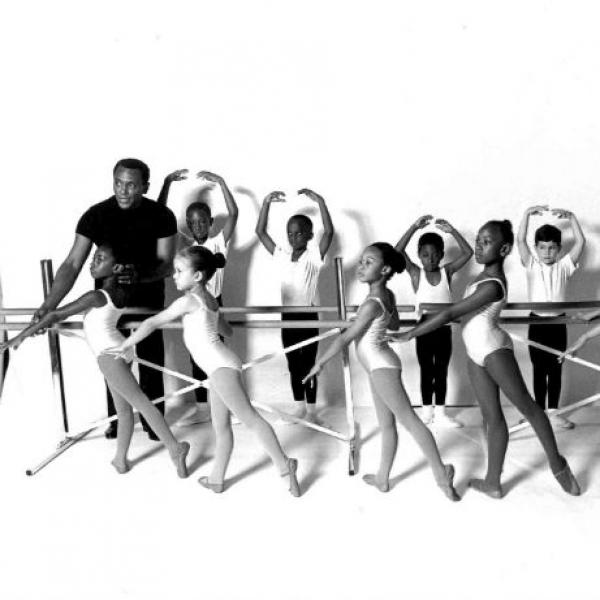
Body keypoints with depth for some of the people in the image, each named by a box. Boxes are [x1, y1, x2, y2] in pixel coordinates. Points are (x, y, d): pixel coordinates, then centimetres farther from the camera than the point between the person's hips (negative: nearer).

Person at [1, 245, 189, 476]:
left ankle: (175, 448, -13)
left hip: (109, 354, -9)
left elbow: (57, 315, -12)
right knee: (123, 408, 11)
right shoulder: (121, 292, 7)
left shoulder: (97, 296, -15)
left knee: (140, 402, -11)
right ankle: (120, 458, 20)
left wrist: (21, 336, -6)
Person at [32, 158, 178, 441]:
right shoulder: (96, 215, -18)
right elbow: (72, 264, -21)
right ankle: (116, 419, 26)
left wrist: (139, 276, -36)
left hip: (147, 298, 0)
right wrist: (49, 305, -32)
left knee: (151, 362, 3)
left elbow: (166, 265, -15)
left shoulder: (161, 216, -17)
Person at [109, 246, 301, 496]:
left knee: (250, 417, -11)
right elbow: (226, 330, 29)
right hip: (220, 367, 10)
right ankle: (216, 479, 25)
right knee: (221, 426, 15)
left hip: (221, 367, -10)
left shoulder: (189, 301, -10)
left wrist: (125, 345, 3)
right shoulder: (209, 299, 16)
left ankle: (284, 466, -9)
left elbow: (152, 323, -6)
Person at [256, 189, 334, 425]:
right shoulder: (281, 255, 5)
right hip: (287, 317, 4)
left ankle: (311, 411, 13)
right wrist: (267, 202, -3)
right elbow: (260, 232, 4)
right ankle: (299, 408, 25)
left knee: (309, 364, 3)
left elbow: (329, 232, -21)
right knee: (293, 365, 13)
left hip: (308, 316, -4)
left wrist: (320, 201, -25)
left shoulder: (314, 256, -7)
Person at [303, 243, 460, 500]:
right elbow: (394, 324, 22)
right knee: (386, 425, 14)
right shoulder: (388, 295, 4)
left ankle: (441, 473, -4)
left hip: (381, 367, -9)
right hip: (381, 365, 9)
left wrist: (320, 363, -9)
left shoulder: (371, 305, -21)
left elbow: (345, 339, -17)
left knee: (409, 419, -7)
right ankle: (382, 478, 25)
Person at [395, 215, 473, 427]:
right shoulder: (415, 273, -3)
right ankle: (427, 411, 20)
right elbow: (398, 251, -16)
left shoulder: (447, 271, 1)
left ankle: (441, 412, 21)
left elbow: (467, 253, -8)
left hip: (444, 329, 2)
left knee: (441, 372, 11)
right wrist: (415, 227, -23)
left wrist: (451, 231, -17)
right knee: (426, 372, 9)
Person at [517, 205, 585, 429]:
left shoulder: (564, 266, 3)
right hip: (537, 322, -1)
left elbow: (580, 242, -7)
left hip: (558, 323, 1)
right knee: (539, 369, 7)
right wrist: (527, 213, -17)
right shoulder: (531, 265, 1)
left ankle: (553, 412, 17)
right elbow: (520, 240, -11)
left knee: (556, 369, 8)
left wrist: (571, 217, -13)